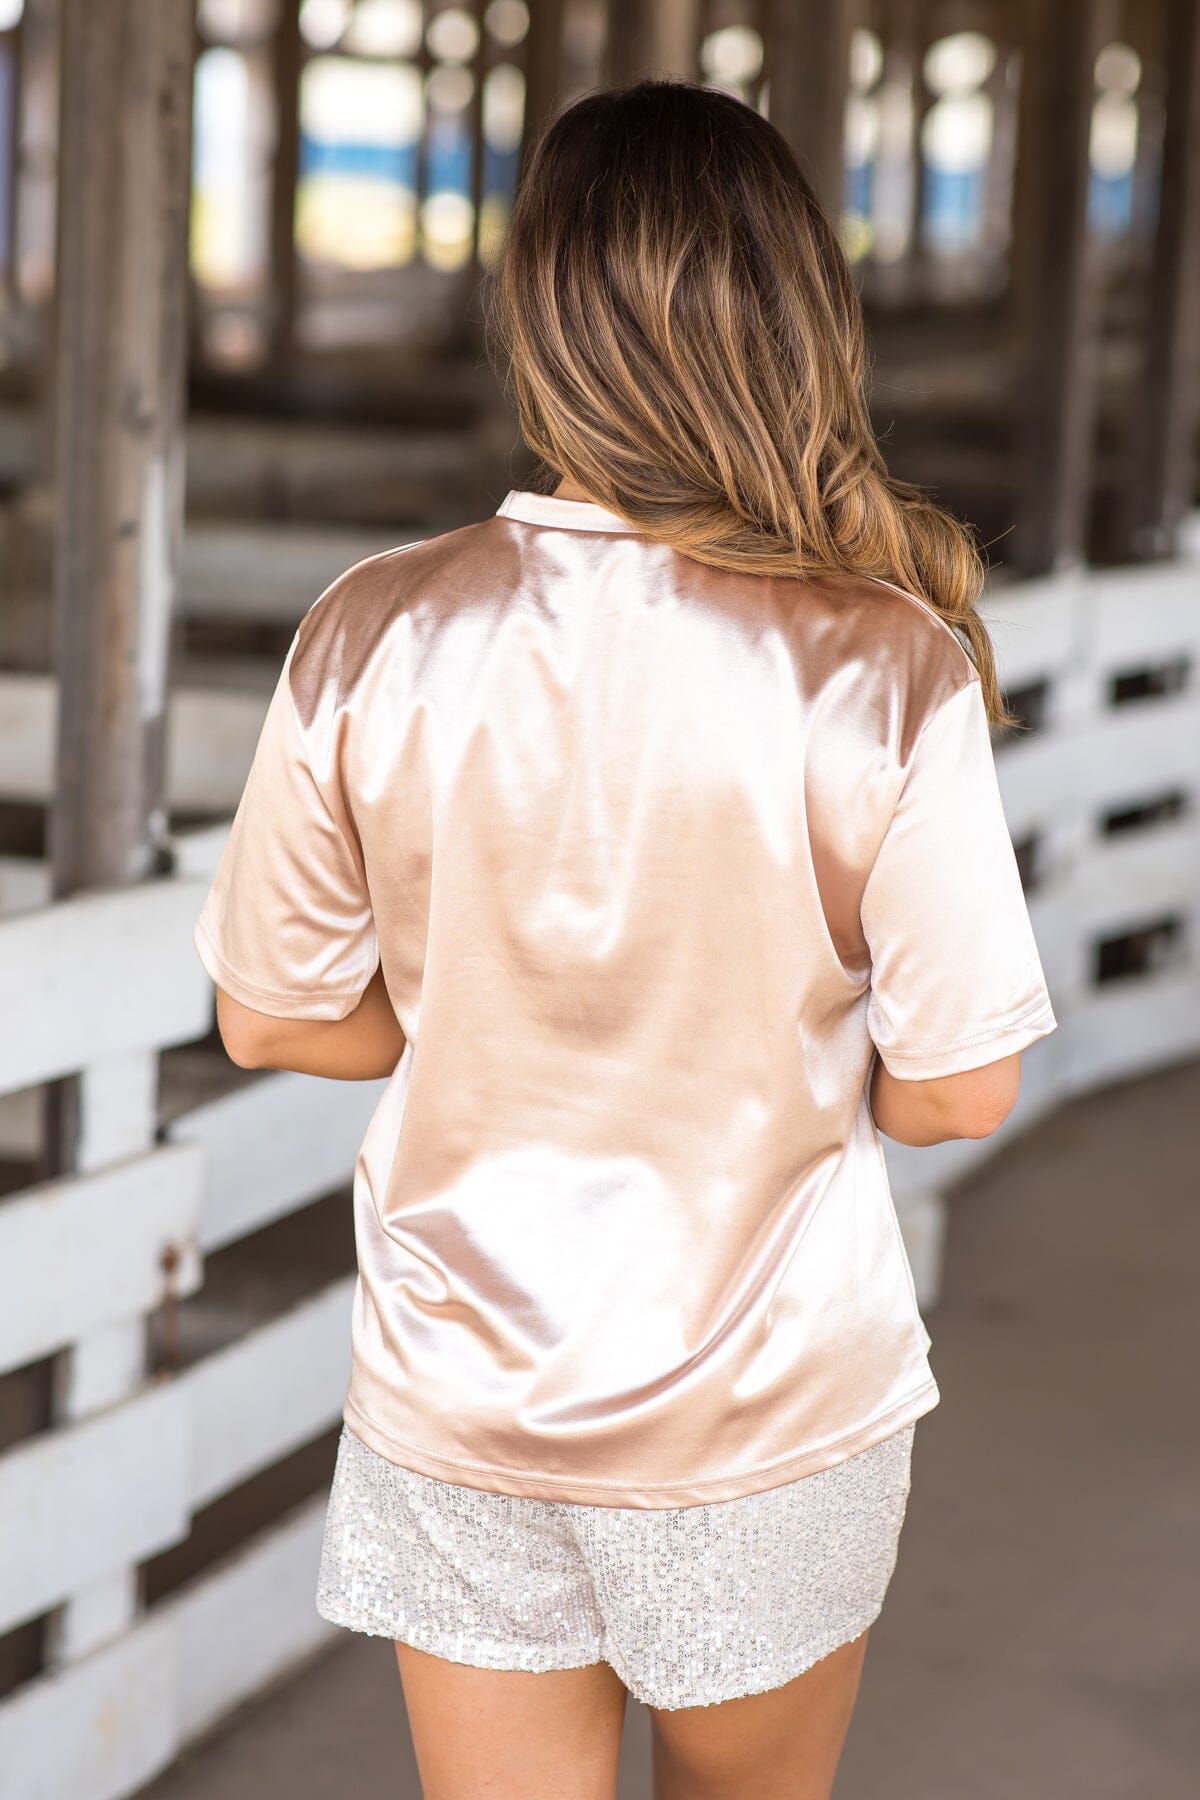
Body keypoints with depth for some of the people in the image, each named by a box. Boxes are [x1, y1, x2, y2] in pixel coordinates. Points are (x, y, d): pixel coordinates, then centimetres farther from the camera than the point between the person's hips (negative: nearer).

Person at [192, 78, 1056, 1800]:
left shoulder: (372, 636, -13)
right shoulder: (888, 664, -18)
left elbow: (274, 1016, -3)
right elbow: (959, 1086, -12)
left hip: (459, 1409, 1)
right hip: (772, 1416, -1)